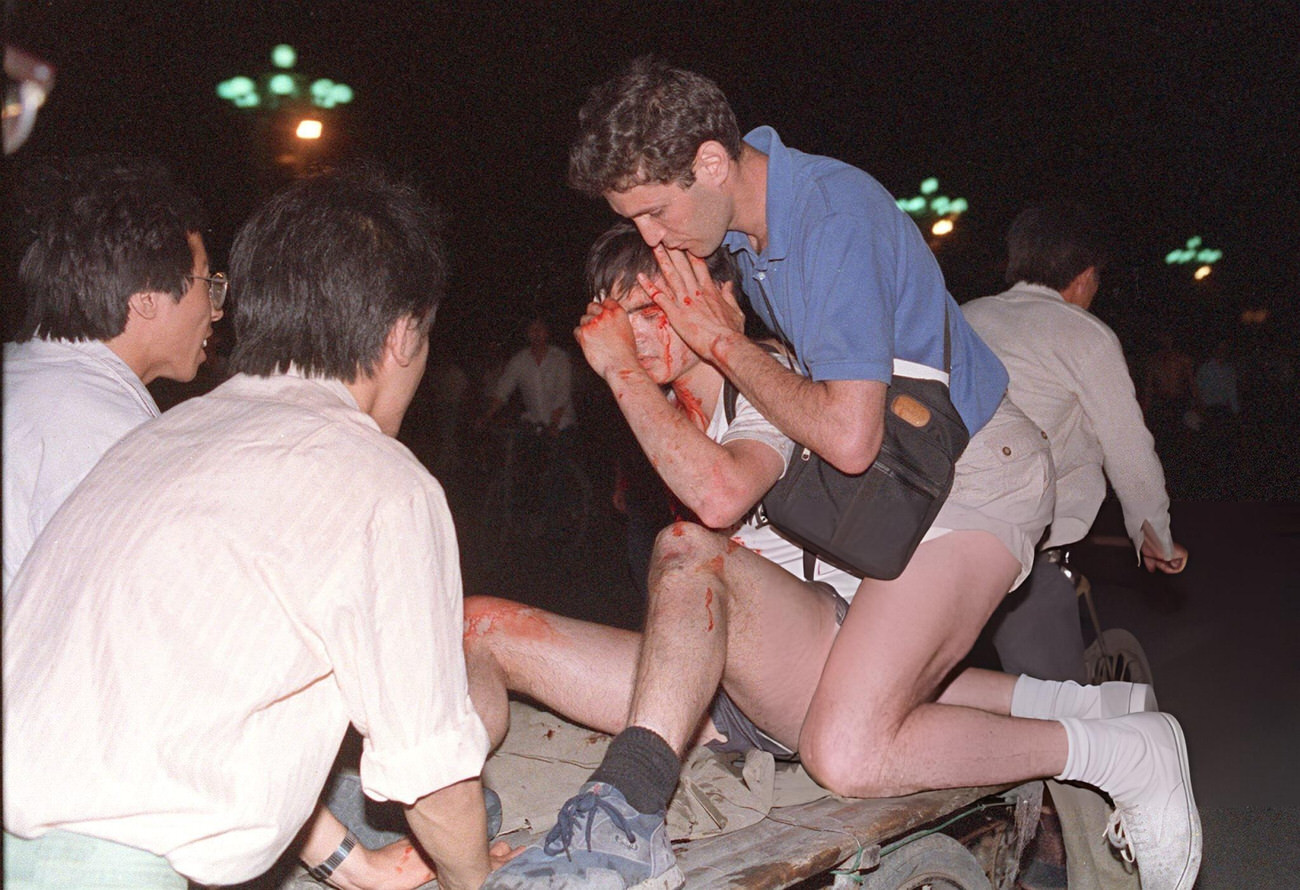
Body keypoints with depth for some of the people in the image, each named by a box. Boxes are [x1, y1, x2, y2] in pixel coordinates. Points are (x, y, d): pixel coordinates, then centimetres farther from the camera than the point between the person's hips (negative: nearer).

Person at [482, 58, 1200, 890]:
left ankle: (1124, 753, -1)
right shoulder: (743, 223, 4)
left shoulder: (836, 213, -25)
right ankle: (1044, 702, 5)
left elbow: (849, 438, -29)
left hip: (974, 471, -10)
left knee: (847, 753, -19)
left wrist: (724, 344, -18)